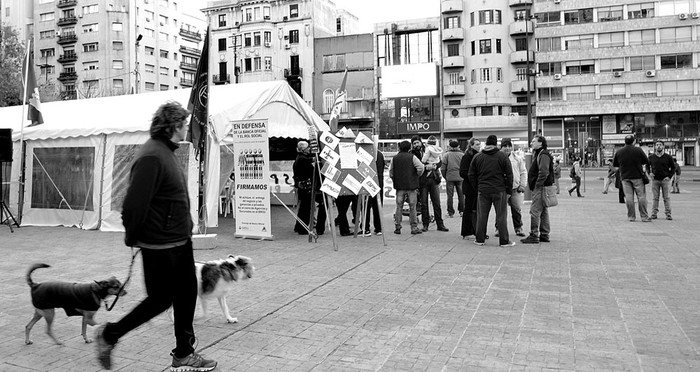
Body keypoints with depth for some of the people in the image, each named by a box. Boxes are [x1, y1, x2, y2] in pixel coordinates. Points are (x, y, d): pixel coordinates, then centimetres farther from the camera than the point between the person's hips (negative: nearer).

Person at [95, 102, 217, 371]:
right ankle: (109, 335, 23)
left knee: (187, 293, 13)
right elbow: (135, 202, -24)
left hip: (180, 241, 10)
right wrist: (132, 236, -12)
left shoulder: (167, 152, 12)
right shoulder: (152, 156, -22)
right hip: (160, 247, -10)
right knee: (160, 300, 3)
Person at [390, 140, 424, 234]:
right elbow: (421, 167, -14)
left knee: (399, 207, 8)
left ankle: (397, 227, 8)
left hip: (399, 186, 2)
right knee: (412, 207, 4)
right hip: (411, 185, -2)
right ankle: (414, 227, 6)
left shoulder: (394, 158, 5)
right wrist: (417, 176, 2)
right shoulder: (412, 157, -4)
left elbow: (391, 173, 6)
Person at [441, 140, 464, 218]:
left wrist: (445, 177, 8)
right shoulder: (462, 154, 2)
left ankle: (450, 212, 6)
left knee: (450, 195, 4)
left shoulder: (446, 154, -3)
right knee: (461, 195, 11)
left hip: (449, 177, -2)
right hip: (460, 177, 2)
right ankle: (461, 211, 16)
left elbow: (443, 168, -3)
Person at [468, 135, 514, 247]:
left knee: (482, 216, 9)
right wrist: (509, 190, 4)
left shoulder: (477, 157, 5)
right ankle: (504, 241, 7)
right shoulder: (502, 156, -3)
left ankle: (480, 239, 14)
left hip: (483, 191, 2)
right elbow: (509, 174, -3)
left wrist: (477, 187, 15)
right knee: (501, 216, 3)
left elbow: (471, 175, 8)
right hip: (499, 191, -2)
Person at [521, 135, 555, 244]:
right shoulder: (538, 154, 20)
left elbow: (544, 172, -24)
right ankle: (544, 235, 19)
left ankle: (534, 236, -7)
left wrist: (537, 185, -20)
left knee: (535, 211, -9)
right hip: (540, 188, 11)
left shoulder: (543, 155, -14)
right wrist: (532, 184, 15)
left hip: (540, 187, -11)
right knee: (543, 211, 13)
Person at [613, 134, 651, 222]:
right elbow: (647, 161, 2)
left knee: (628, 197, 3)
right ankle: (644, 217, 6)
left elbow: (614, 164, 10)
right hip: (638, 176, -2)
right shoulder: (638, 150, -6)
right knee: (641, 196, 4)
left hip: (625, 178, 2)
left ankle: (631, 217, 5)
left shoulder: (618, 152, 1)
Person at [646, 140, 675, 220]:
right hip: (655, 180, 1)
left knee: (666, 198, 1)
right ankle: (654, 214, 6)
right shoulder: (651, 157, 5)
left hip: (665, 180, -1)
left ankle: (668, 214, 5)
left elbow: (673, 168, 8)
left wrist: (669, 176, -4)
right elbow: (647, 166, 18)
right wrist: (649, 172, 1)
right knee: (655, 198, 2)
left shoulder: (668, 157, 2)